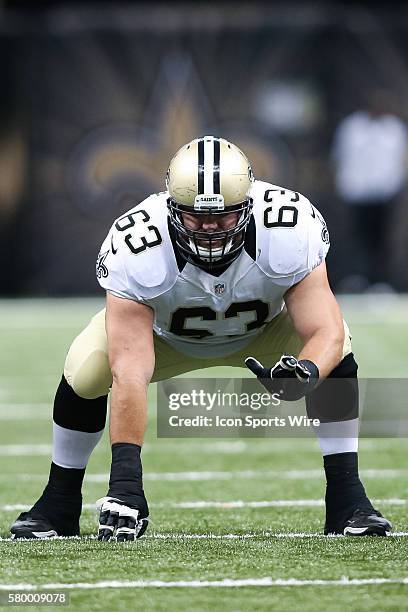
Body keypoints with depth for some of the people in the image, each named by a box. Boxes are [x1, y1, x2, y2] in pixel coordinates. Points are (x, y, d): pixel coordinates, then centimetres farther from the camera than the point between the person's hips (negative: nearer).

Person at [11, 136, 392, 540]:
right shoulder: (137, 248, -38)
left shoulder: (290, 232, -36)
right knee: (85, 371, -24)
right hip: (166, 334, -1)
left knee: (334, 351, -26)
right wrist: (125, 476, -49)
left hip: (262, 331, 1)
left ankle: (346, 500, -13)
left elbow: (325, 330, -35)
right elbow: (130, 373, -43)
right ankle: (59, 505, 0)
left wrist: (308, 372, -60)